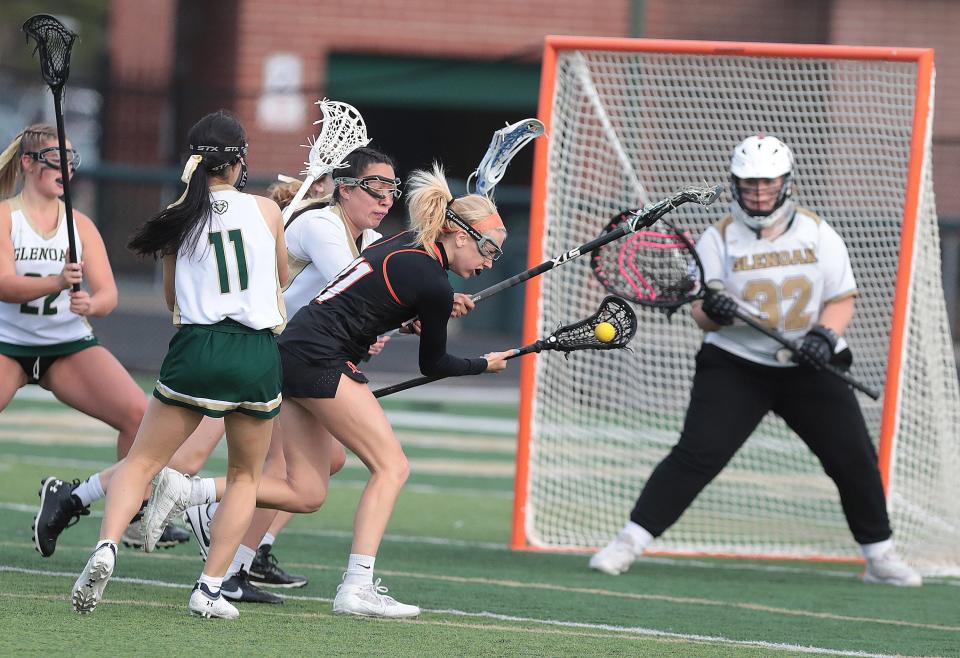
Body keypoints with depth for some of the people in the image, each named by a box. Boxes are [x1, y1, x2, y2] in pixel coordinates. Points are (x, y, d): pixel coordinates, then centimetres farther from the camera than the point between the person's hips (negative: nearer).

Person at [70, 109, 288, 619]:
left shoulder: (179, 217, 5)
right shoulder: (267, 211, 4)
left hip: (196, 348, 0)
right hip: (259, 354, 0)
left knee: (141, 460, 7)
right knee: (245, 475, 18)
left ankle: (107, 545, -20)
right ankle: (210, 587, 7)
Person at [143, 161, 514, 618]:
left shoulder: (409, 242, 13)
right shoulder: (434, 283, -12)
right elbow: (432, 365, 1)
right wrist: (484, 365, 17)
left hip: (293, 353, 9)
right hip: (319, 358, -9)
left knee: (305, 495, 8)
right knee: (391, 466, -6)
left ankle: (183, 493, 3)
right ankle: (357, 588, -13)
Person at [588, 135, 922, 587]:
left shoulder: (818, 234, 1)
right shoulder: (720, 239, -4)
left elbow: (842, 299, 3)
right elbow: (701, 313, -5)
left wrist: (825, 334, -17)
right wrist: (713, 311, -28)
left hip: (809, 369, 2)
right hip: (735, 366, -2)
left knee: (854, 457, -1)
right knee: (696, 455, -15)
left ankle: (880, 557, 17)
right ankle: (629, 543, -11)